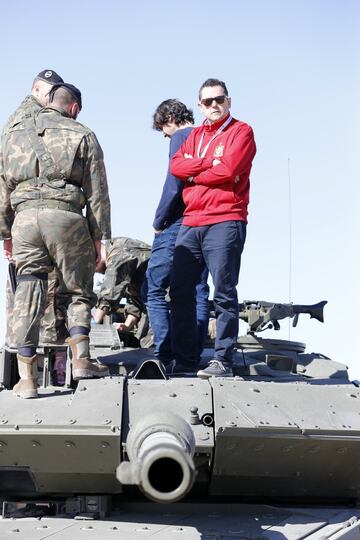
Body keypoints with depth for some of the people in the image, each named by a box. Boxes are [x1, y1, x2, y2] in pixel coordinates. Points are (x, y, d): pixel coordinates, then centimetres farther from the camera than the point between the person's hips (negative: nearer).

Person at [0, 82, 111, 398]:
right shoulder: (82, 136, 9)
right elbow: (97, 193, 5)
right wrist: (98, 236, 9)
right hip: (66, 216, -2)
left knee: (28, 299, 3)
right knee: (77, 291, 13)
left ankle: (27, 378, 2)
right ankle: (81, 360, 6)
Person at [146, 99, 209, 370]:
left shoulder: (180, 137, -7)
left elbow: (174, 185, -16)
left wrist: (158, 222, -5)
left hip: (177, 226, -8)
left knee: (155, 290, -2)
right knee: (198, 292, 9)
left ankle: (164, 356, -7)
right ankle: (193, 356, 9)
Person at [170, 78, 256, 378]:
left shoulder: (241, 132, 3)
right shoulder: (196, 135, 22)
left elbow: (228, 171, -12)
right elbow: (176, 165, 5)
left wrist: (194, 175, 1)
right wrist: (210, 164, -8)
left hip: (225, 222, -6)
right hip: (191, 224, 7)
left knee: (224, 293, -6)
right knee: (180, 291, 4)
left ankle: (223, 361, -5)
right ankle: (184, 359, 10)